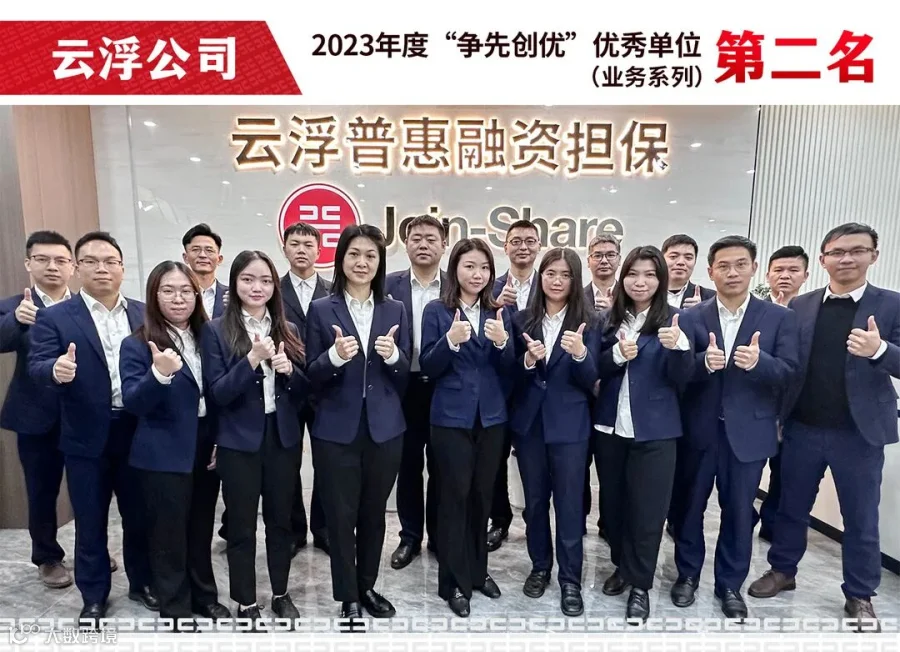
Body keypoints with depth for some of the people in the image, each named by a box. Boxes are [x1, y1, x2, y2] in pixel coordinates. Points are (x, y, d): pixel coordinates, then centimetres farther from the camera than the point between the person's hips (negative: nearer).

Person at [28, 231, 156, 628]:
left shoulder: (143, 314, 4)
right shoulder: (54, 318, -3)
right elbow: (36, 367, -12)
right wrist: (56, 371, -35)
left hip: (137, 432, 2)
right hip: (87, 438, -2)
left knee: (140, 515, 15)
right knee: (90, 523, 13)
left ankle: (142, 583, 35)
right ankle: (94, 597, 32)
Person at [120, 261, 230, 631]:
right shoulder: (137, 345, -10)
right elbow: (133, 404, -18)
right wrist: (159, 374, -36)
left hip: (206, 447, 5)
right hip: (164, 455, -4)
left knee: (202, 528, 17)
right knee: (169, 533, 9)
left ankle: (204, 596, 36)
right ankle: (175, 609, 27)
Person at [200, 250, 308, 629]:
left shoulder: (287, 330, 5)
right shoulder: (216, 330, -5)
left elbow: (305, 389, 6)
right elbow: (217, 393, -11)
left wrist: (289, 370, -15)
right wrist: (252, 360, -24)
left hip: (284, 437, 3)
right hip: (239, 441, -3)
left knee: (280, 519, 16)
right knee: (241, 525, 10)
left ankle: (281, 594, 34)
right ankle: (246, 604, 29)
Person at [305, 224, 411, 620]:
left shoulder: (395, 311, 4)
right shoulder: (321, 310, -3)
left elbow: (404, 377, 4)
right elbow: (311, 377, -4)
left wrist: (393, 356, -17)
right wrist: (334, 356, -24)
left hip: (385, 429, 2)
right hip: (336, 430, -2)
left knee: (374, 513, 16)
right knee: (340, 516, 9)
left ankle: (367, 587, 37)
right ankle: (347, 598, 28)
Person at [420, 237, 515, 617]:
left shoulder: (498, 313, 6)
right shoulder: (437, 311, -4)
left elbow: (510, 370, 2)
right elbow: (428, 368, -8)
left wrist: (502, 342, -18)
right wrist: (450, 340, -25)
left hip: (491, 417, 4)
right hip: (452, 418, -3)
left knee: (482, 496, 14)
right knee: (454, 497, 4)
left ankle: (478, 570, 33)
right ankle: (454, 582, 20)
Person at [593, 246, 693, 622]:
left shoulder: (674, 319, -5)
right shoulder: (610, 319, 3)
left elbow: (680, 379, -9)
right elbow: (597, 370, 2)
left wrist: (679, 346, -28)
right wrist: (617, 354, -18)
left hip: (654, 429, -3)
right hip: (610, 425, 3)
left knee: (647, 507, 6)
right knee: (613, 501, 14)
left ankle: (641, 585, 23)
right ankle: (621, 566, 36)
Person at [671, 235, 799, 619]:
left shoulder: (780, 318, 0)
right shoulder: (690, 317, -1)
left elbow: (789, 373, -8)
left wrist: (759, 362, -28)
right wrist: (704, 361, -28)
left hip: (749, 431, 0)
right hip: (698, 430, 0)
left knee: (739, 511, 12)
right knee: (690, 505, 14)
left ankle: (730, 584, 33)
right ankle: (687, 574, 34)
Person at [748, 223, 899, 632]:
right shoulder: (799, 306, 2)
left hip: (860, 432, -1)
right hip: (803, 428, 2)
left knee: (861, 518, 13)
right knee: (792, 506, 16)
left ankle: (860, 595, 32)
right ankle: (782, 571, 35)